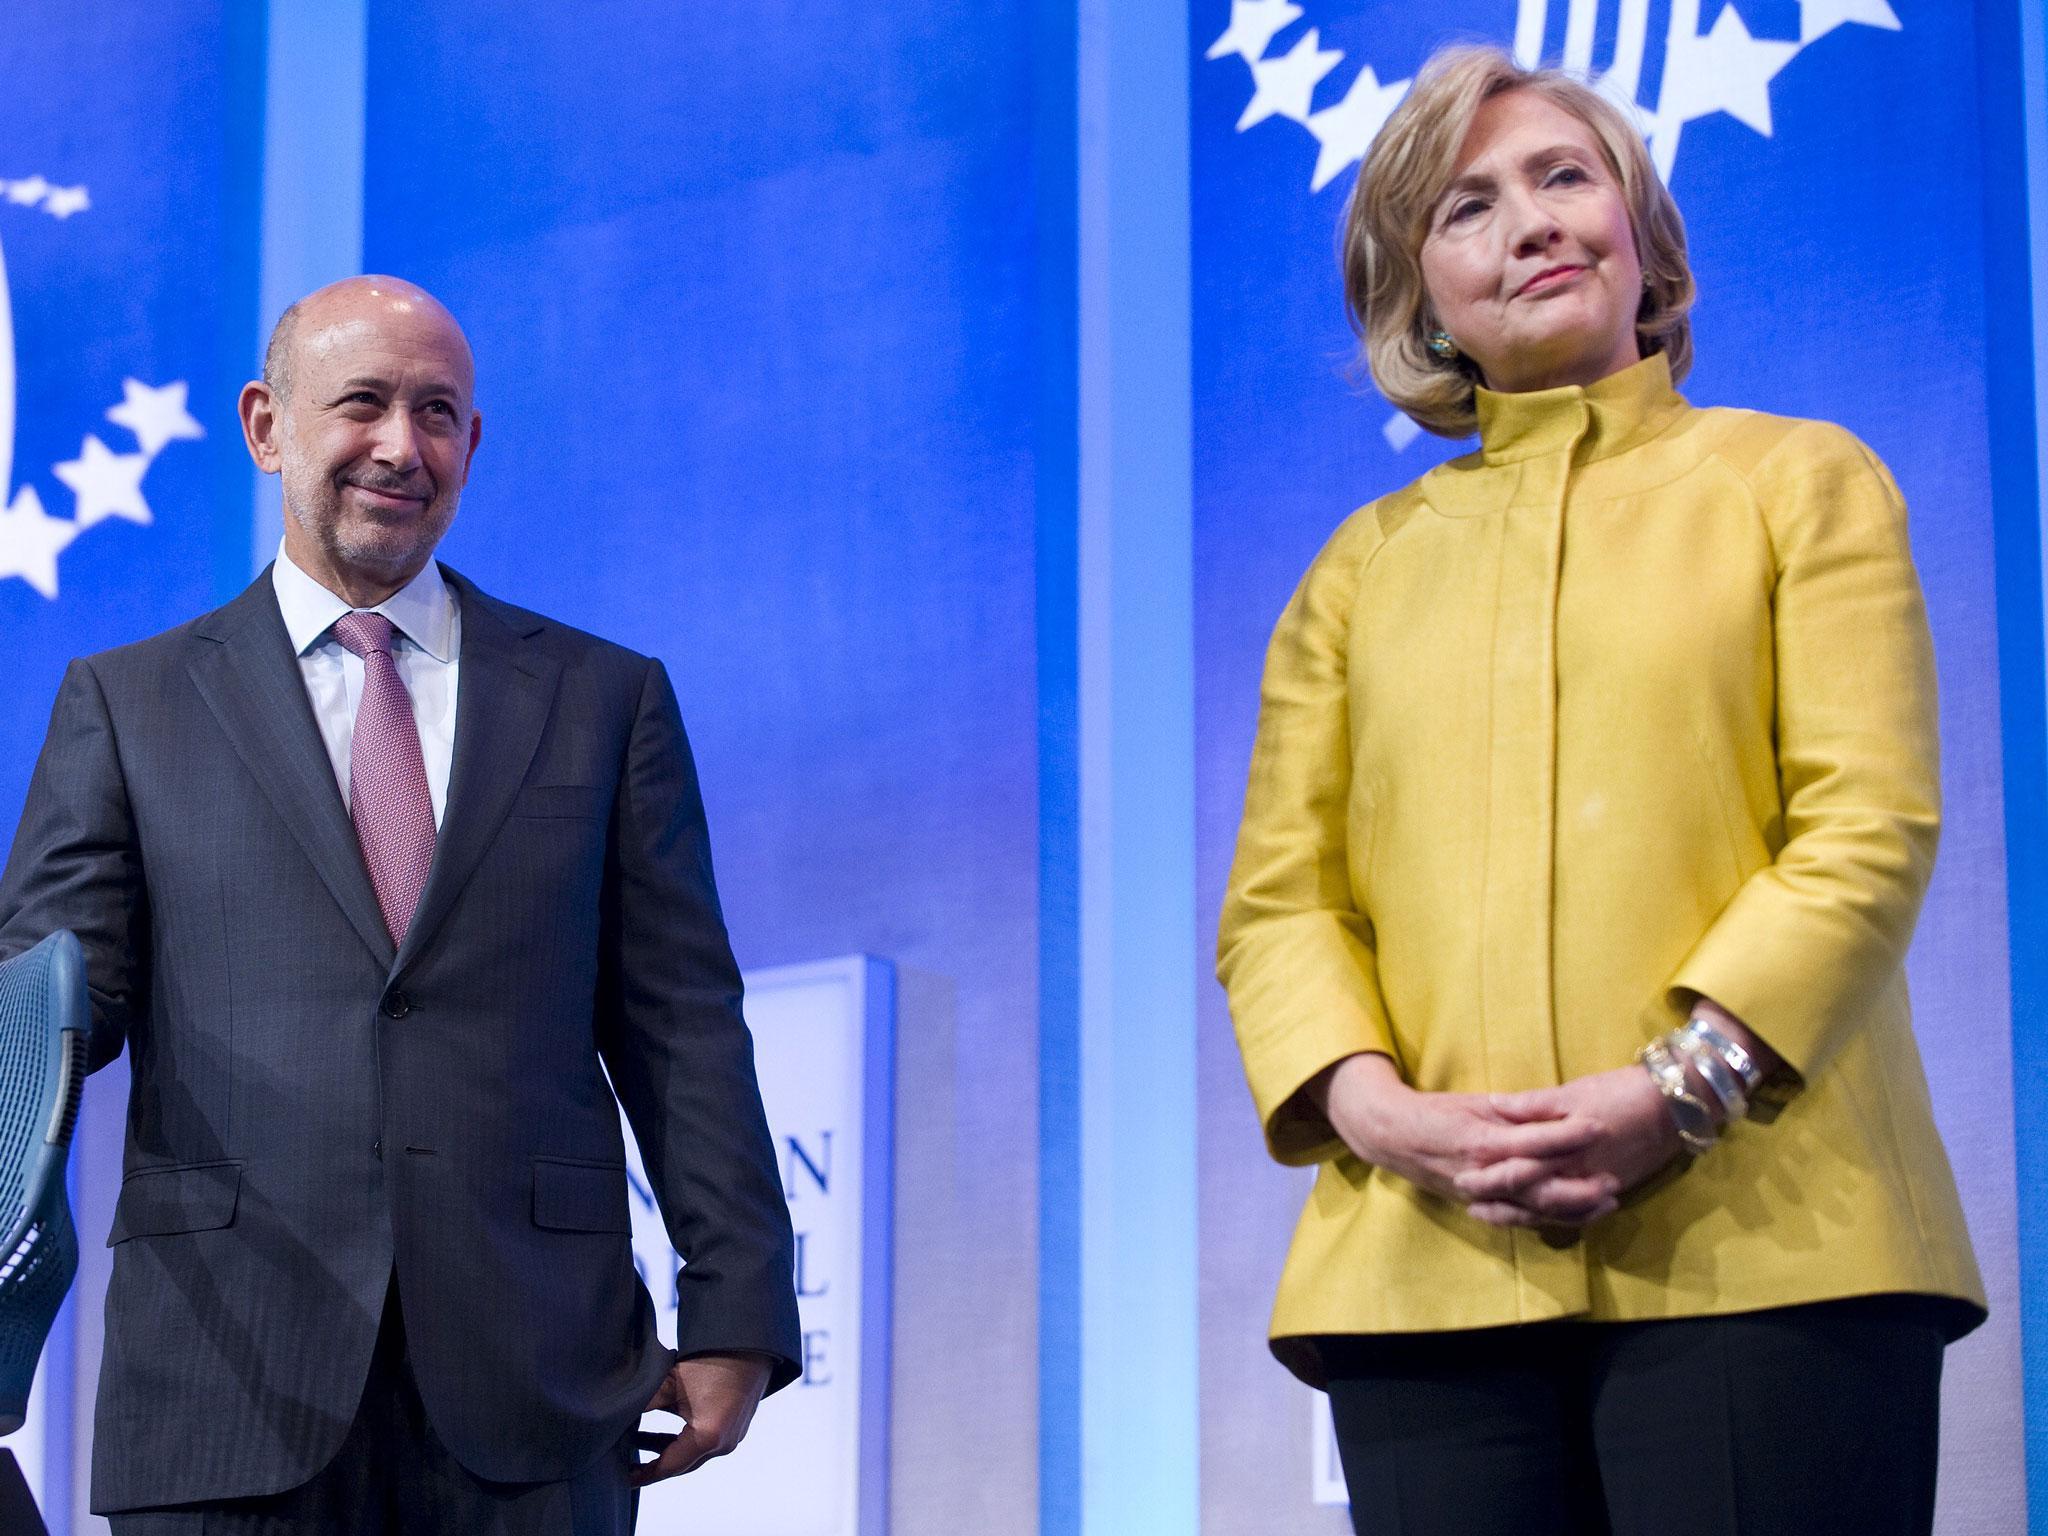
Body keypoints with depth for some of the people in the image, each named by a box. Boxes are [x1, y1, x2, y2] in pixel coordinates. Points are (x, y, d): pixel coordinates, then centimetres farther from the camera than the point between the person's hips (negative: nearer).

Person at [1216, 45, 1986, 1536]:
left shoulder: (1798, 483, 14)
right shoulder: (1366, 565, 20)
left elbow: (1871, 825, 2)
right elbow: (1277, 895, 13)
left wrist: (1678, 1088, -12)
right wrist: (1371, 1105, -8)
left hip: (1758, 1246, -2)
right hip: (1428, 1264, 2)